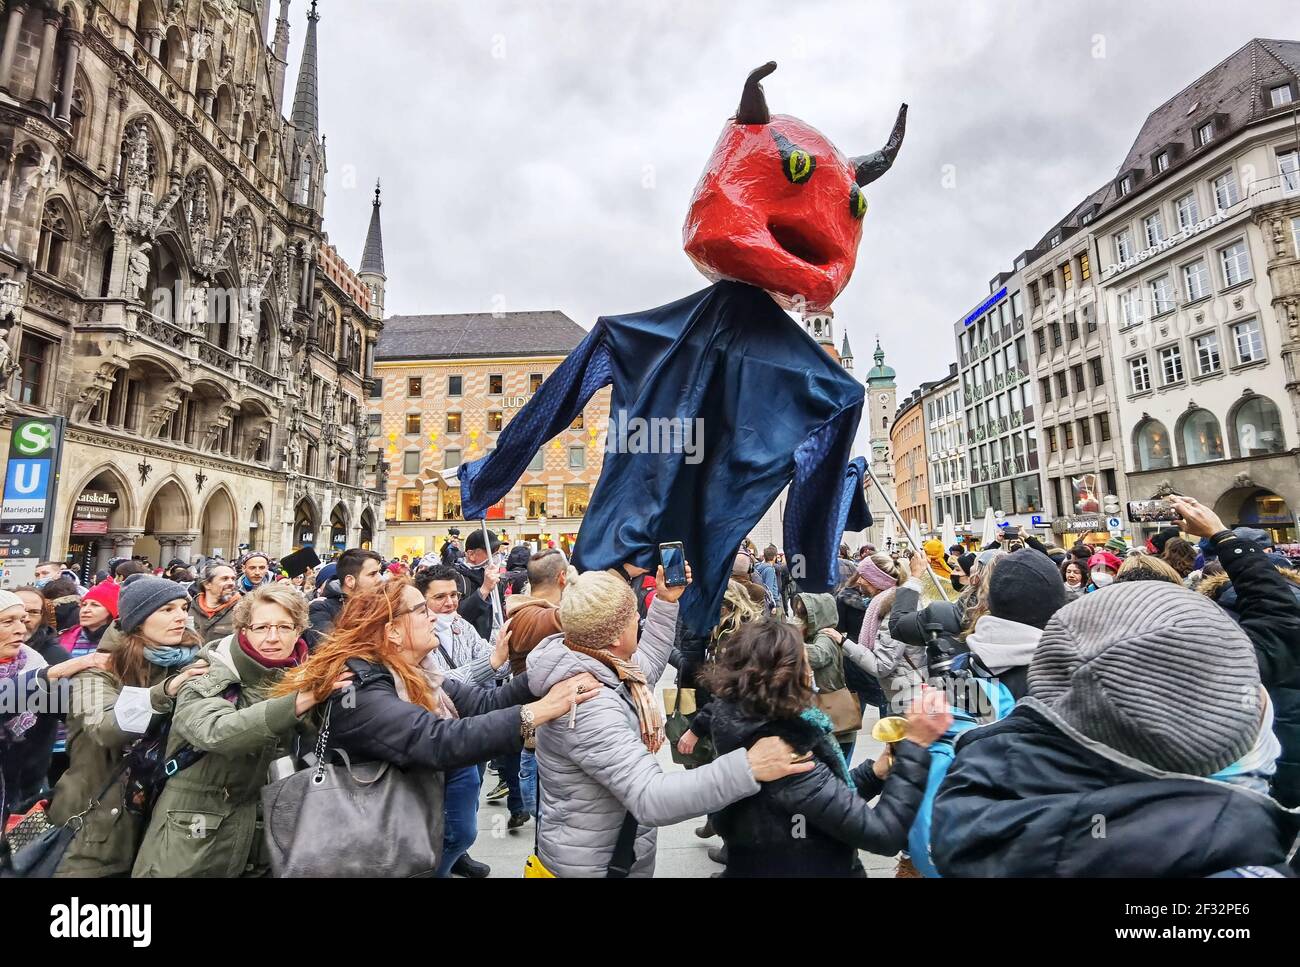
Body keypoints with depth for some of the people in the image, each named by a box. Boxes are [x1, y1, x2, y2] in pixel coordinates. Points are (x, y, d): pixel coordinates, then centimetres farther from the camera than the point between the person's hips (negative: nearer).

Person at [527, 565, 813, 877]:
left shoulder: (585, 663, -7)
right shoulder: (587, 707, -36)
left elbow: (645, 665, 12)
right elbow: (649, 800, -40)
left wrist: (665, 603, 5)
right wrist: (747, 768, -45)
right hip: (593, 862, -8)